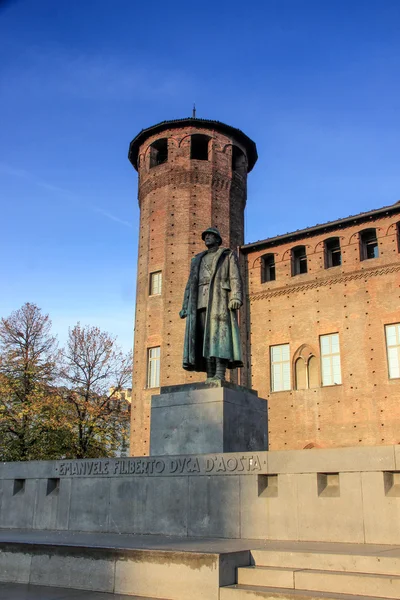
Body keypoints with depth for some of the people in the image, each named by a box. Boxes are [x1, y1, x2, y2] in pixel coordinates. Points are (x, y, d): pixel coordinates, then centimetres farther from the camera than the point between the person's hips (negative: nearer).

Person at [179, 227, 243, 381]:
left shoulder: (228, 255, 15)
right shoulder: (197, 260, 28)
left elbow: (235, 277, 0)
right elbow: (190, 285, 22)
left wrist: (236, 297, -17)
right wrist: (185, 307, 11)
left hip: (220, 299, -5)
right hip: (201, 302, 5)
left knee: (219, 333, -17)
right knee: (205, 338, -6)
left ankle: (220, 375, -24)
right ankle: (210, 377, -9)